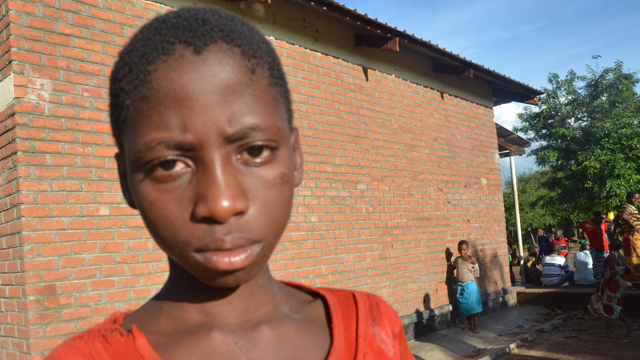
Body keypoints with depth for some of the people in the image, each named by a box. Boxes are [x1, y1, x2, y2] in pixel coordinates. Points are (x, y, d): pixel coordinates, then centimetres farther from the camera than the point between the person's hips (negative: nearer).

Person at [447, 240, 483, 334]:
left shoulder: (471, 259, -8)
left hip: (470, 285, -4)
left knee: (473, 306, 0)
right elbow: (450, 270, 14)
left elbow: (477, 270, 1)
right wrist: (449, 259, 8)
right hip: (460, 286, 4)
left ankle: (475, 326, 10)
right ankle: (469, 324, 28)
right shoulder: (457, 260, 5)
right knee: (464, 306, 12)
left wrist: (472, 277, -5)